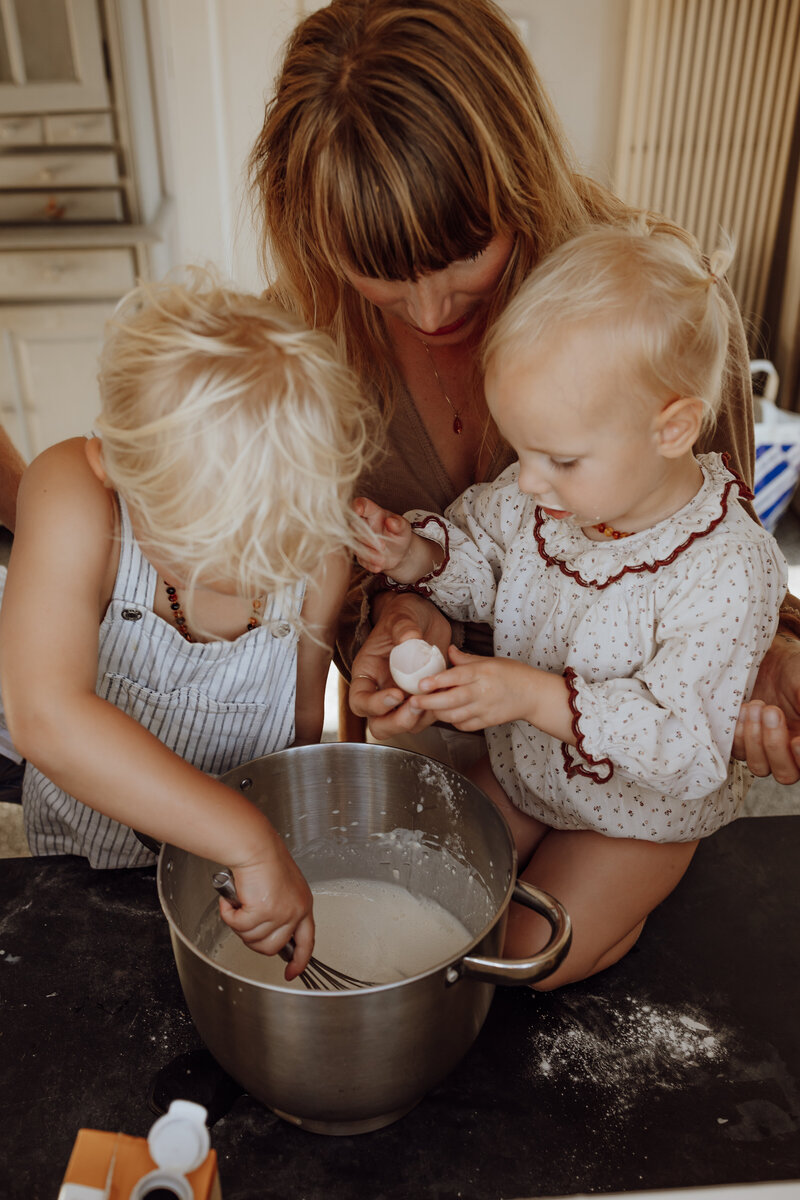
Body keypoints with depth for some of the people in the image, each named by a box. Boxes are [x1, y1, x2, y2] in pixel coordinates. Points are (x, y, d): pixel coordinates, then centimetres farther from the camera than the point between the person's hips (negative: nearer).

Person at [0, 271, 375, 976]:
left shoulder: (318, 546, -20)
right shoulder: (73, 499, -30)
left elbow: (304, 720, -4)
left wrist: (290, 850, 6)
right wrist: (252, 843, -43)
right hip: (87, 845, -2)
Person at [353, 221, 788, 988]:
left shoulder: (731, 572, -32)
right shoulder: (538, 497, -18)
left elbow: (684, 742, -32)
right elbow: (482, 560, 1)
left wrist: (538, 696, -43)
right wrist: (421, 557, -22)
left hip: (638, 812, -4)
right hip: (520, 770, 5)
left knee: (521, 956, -4)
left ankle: (630, 908, 23)